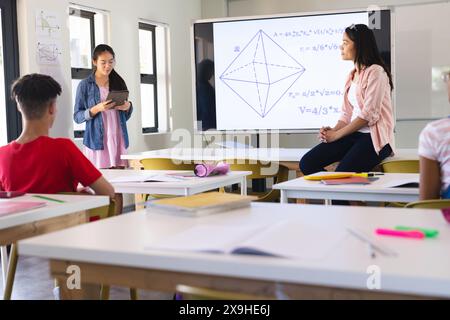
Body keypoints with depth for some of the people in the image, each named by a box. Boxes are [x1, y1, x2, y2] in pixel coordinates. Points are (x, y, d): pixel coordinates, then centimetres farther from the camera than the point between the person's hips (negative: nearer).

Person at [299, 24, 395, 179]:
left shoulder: (375, 72, -7)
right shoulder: (352, 75, 18)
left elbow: (369, 114, -15)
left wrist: (337, 134, -13)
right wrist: (333, 130, -4)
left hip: (375, 137, -8)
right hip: (353, 134, 8)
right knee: (307, 163, -10)